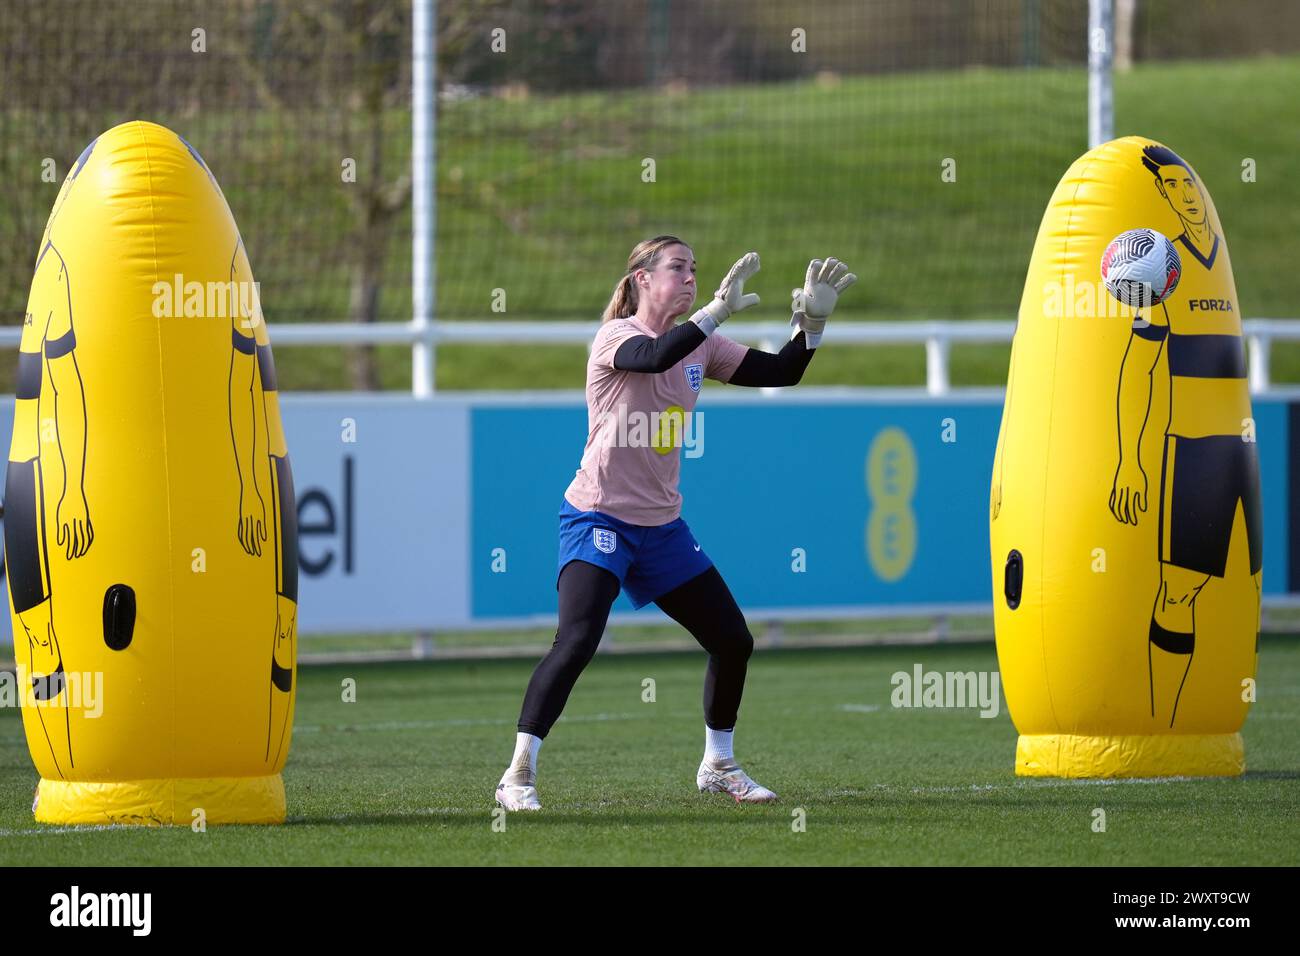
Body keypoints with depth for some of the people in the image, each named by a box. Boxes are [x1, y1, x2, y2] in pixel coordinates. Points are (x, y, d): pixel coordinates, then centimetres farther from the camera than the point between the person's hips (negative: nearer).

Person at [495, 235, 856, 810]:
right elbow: (655, 356, -35)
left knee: (734, 641, 9)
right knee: (576, 643, -23)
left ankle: (717, 766, 28)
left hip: (661, 525, 7)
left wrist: (812, 320, -7)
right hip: (599, 518, -7)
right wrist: (716, 311, -41)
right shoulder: (616, 337, -12)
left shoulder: (698, 345, 8)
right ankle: (518, 775, -18)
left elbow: (780, 373, 7)